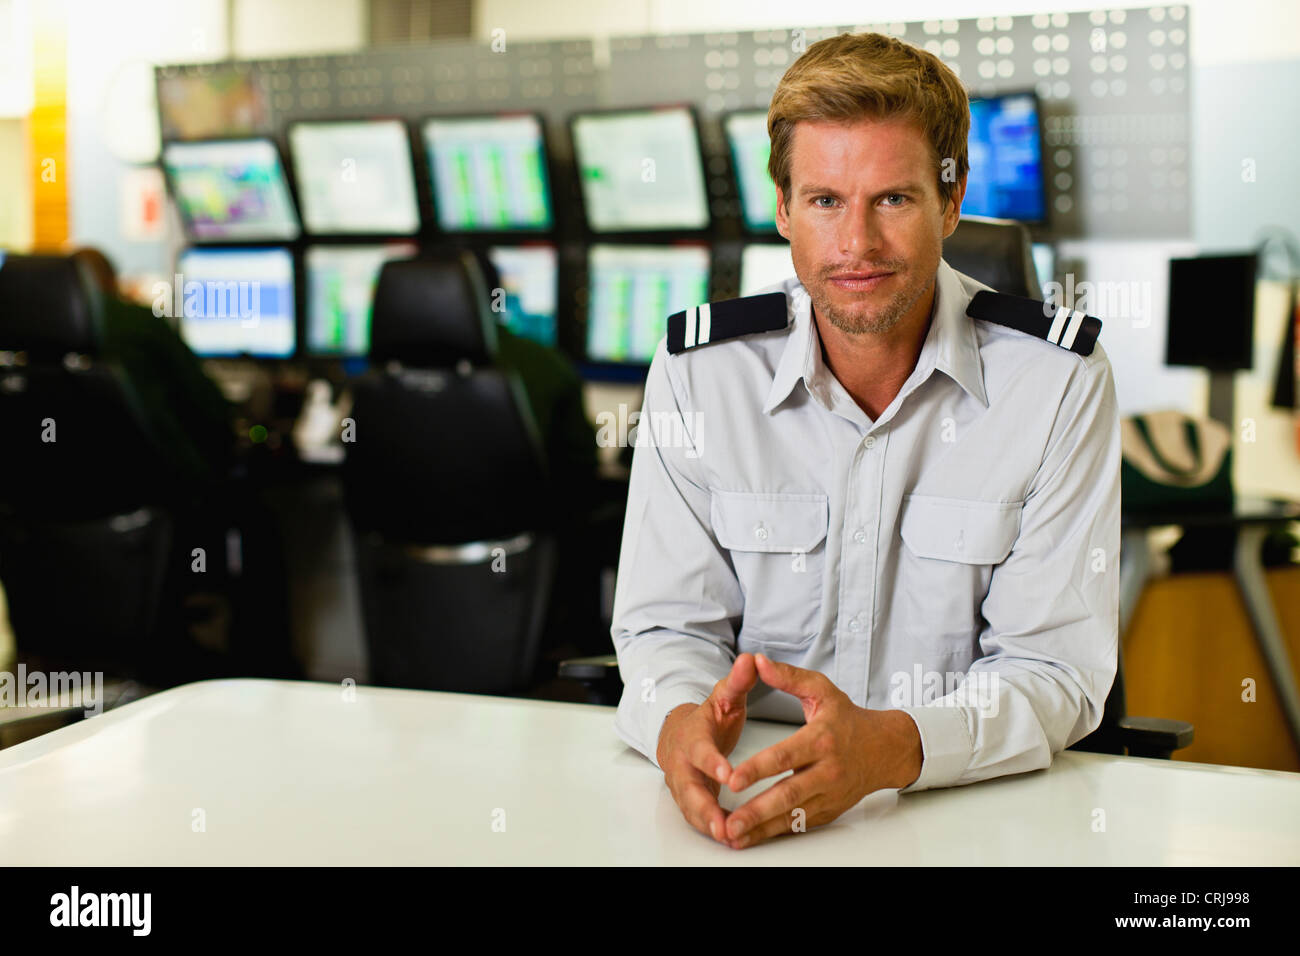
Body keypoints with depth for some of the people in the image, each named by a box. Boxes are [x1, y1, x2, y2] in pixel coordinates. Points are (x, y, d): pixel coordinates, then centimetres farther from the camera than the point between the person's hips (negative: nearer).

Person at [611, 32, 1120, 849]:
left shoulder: (1058, 379, -6)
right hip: (744, 810, 2)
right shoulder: (696, 371, -1)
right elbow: (670, 624, 1)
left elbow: (1056, 668, -8)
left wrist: (889, 747, -28)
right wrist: (680, 722, -23)